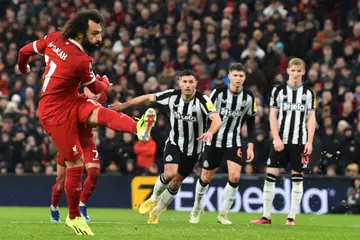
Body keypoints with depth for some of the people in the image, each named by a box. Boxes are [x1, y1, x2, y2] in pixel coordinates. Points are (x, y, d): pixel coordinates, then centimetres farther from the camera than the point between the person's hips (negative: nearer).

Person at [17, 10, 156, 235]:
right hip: (57, 112, -7)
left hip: (71, 102, 7)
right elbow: (97, 88, -2)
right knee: (75, 163, -3)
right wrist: (105, 82, 22)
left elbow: (25, 51, 12)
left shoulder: (53, 39, -3)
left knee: (100, 113, -23)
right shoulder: (81, 61, -23)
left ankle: (138, 128, -56)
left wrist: (23, 68, 35)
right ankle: (73, 217, 11)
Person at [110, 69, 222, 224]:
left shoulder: (202, 100, -22)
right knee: (170, 173, -23)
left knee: (176, 182, 7)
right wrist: (123, 105, 2)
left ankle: (156, 212, 27)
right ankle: (154, 198, 8)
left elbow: (216, 119, -36)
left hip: (193, 148, 0)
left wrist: (210, 132, -57)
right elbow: (148, 98, 1)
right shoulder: (172, 96, -13)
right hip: (174, 143, 0)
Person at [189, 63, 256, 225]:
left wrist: (250, 146, 3)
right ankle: (197, 208, 34)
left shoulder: (249, 97, -2)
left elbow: (250, 122, 7)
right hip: (214, 140, -2)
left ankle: (223, 214, 0)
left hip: (234, 142, 2)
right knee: (206, 178, 6)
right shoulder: (219, 92, -12)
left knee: (235, 176, -15)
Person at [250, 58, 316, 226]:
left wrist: (309, 142, -3)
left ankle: (292, 217, 7)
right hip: (280, 141, 0)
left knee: (297, 178, 0)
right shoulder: (278, 90, 4)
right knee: (270, 176, -5)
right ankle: (266, 216, 1)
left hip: (300, 142, 0)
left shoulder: (308, 93, 6)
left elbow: (311, 119, 6)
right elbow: (273, 116, 3)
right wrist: (277, 138, -7)